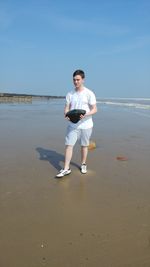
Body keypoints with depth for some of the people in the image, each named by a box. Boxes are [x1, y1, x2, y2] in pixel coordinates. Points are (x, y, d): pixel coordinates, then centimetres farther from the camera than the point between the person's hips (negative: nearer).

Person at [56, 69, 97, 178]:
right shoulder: (70, 94, 6)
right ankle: (66, 169, 1)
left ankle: (83, 165, 30)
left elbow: (94, 109, -6)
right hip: (72, 125, 2)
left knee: (84, 145, 11)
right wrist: (67, 114, -17)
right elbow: (66, 108, 6)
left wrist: (85, 114, -24)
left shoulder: (89, 93, -5)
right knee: (69, 145, -4)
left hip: (85, 125, -2)